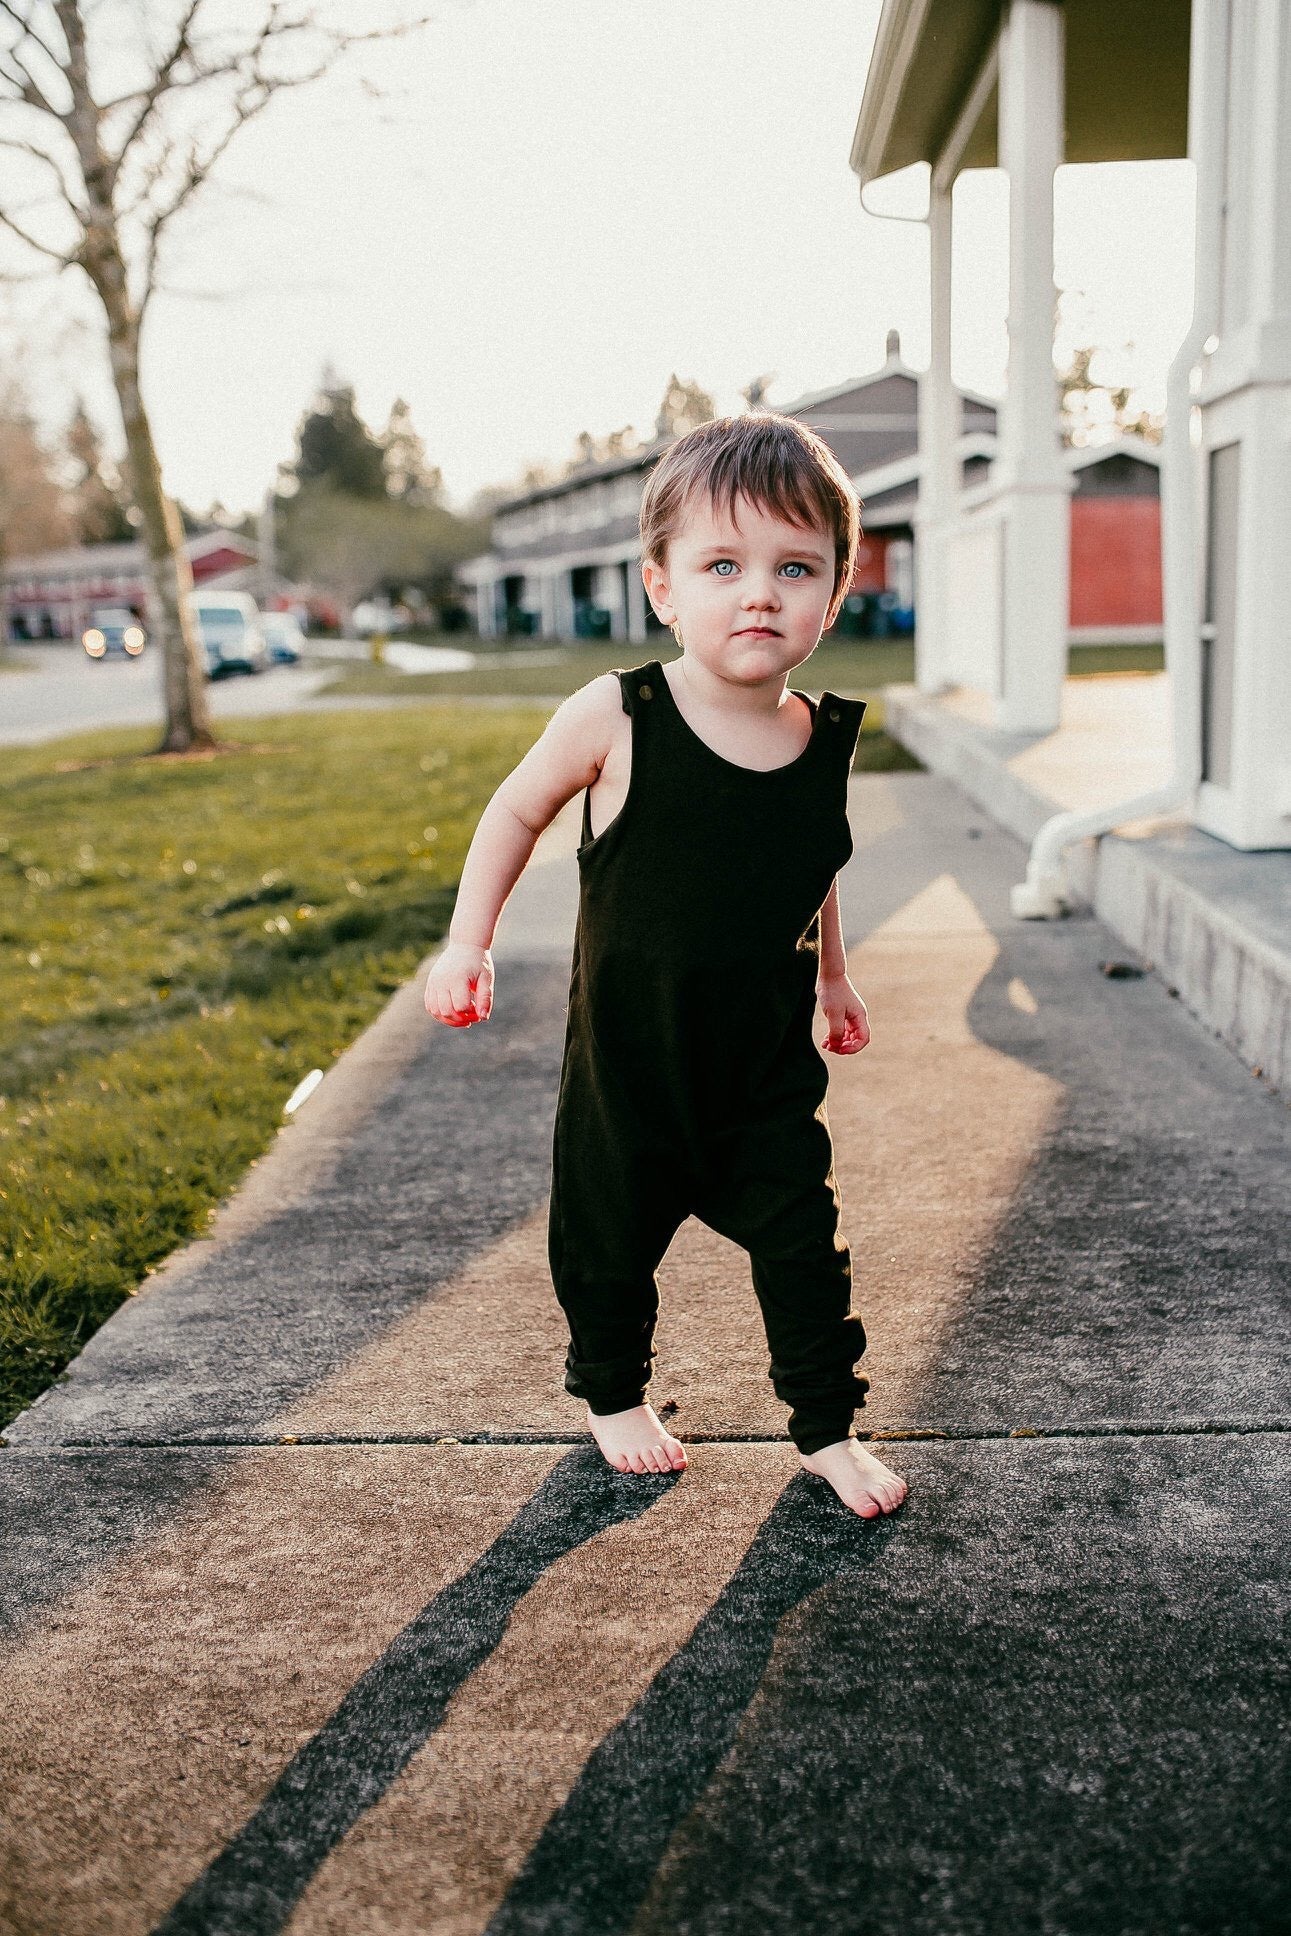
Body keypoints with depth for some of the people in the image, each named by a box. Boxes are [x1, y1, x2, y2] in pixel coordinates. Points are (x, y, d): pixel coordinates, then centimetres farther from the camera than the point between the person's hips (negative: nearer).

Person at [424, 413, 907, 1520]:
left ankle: (827, 1428, 28)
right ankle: (614, 1394, 41)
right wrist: (468, 942, -4)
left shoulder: (825, 737, -6)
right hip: (631, 1062, -2)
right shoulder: (616, 719, -17)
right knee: (609, 1239, 14)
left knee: (806, 1242, 7)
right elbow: (518, 809, -1)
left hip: (769, 1063, 2)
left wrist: (832, 976, 23)